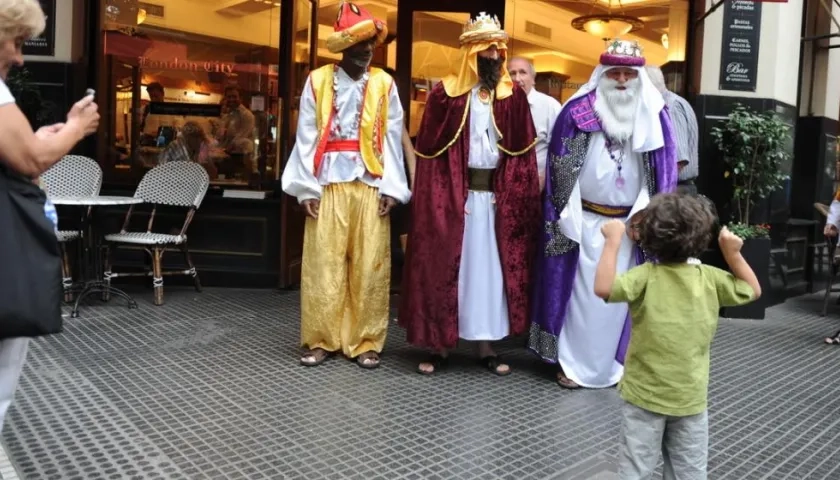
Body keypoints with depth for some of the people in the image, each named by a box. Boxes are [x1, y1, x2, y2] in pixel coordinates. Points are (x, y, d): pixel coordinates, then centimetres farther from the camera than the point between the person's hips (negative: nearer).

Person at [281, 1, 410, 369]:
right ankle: (321, 339, 14)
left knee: (369, 266, 2)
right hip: (328, 185, 0)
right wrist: (306, 187, -5)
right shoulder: (317, 81, 5)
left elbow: (392, 138, 3)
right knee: (322, 264, 2)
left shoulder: (384, 84, 7)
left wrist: (390, 187, -5)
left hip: (370, 186, 1)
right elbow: (307, 137, 2)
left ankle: (365, 342, 13)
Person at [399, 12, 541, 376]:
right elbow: (428, 151, -2)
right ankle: (441, 346, 15)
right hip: (452, 197, -2)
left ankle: (486, 348, 19)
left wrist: (523, 201, -1)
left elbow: (524, 154, 6)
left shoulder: (513, 96, 6)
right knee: (446, 268, 4)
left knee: (490, 269, 8)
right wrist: (434, 199, -8)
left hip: (497, 198, 3)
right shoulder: (445, 94, -2)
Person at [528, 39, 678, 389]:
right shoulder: (578, 110, -5)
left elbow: (664, 171, 4)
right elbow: (560, 166, -3)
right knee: (581, 291, 2)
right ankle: (573, 363, 14)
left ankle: (616, 363, 21)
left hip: (630, 223, 2)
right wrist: (564, 216, -6)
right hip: (584, 219, -2)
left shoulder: (654, 116, 2)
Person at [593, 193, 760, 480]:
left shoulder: (645, 276, -17)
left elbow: (603, 288, -33)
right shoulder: (710, 278, -5)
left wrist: (613, 241, -25)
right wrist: (733, 253, 3)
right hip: (691, 398, 3)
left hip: (645, 395, -3)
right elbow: (752, 291, 12)